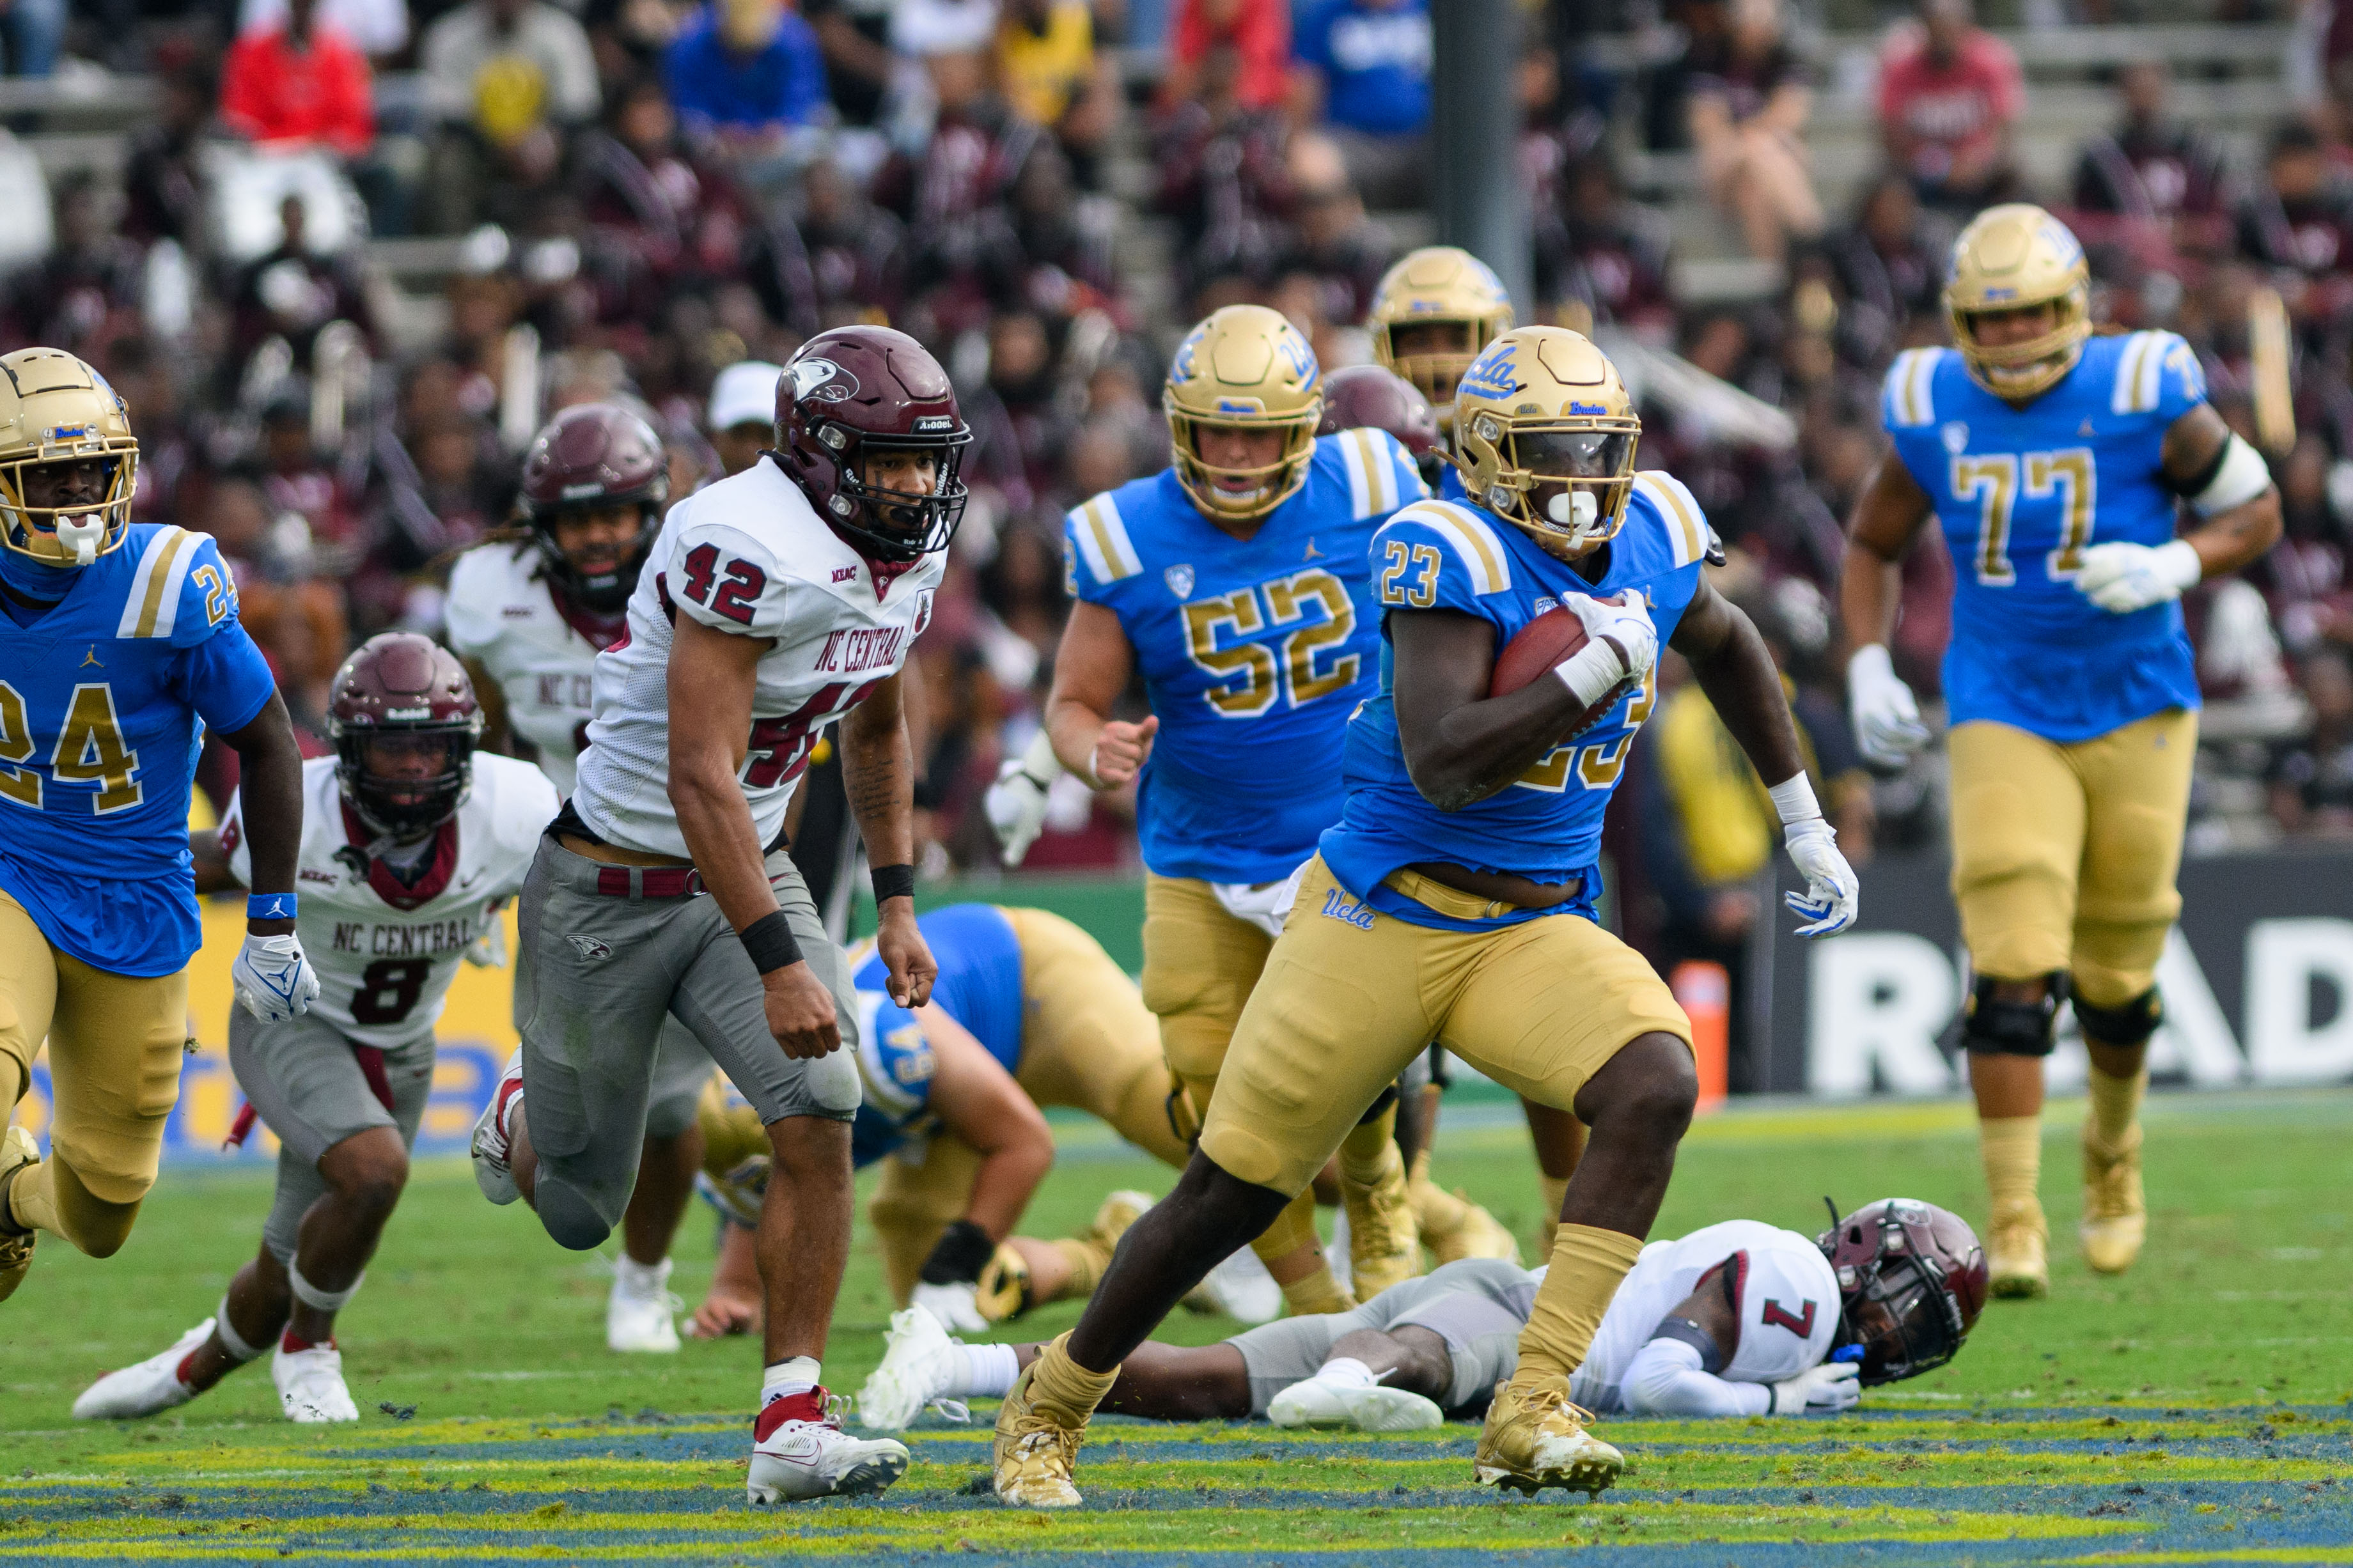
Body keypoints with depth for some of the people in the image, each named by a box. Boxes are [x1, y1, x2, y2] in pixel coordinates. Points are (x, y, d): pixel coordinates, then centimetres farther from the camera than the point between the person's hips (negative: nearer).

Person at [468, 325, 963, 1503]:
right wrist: (776, 966, -33)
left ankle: (791, 1426, -11)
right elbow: (700, 777, -31)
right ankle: (527, 1117, 48)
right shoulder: (753, 550, -29)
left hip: (749, 872, 7)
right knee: (579, 1215, 10)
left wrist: (896, 902, 14)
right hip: (612, 895, -6)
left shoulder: (908, 558, -1)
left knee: (818, 1122, -17)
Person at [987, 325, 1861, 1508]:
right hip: (1384, 916, -5)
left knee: (1655, 1090, -24)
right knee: (1229, 1195, 4)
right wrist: (1596, 670, -31)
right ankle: (1053, 1403, 28)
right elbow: (1445, 768, -31)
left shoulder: (1650, 541, 0)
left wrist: (1806, 825, 26)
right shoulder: (1454, 557, -20)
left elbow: (1724, 648, 24)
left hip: (1534, 931, 5)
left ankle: (1531, 1415, -22)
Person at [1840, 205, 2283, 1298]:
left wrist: (2172, 568, -19)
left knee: (2116, 975, 10)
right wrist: (1867, 664, 0)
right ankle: (2012, 1225, -12)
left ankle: (2113, 1160, 39)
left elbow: (2255, 511, 0)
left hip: (2136, 712, 0)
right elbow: (1873, 545, 14)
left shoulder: (2143, 398, -10)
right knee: (2012, 972, -13)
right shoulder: (1934, 412, -2)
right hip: (2003, 720, 0)